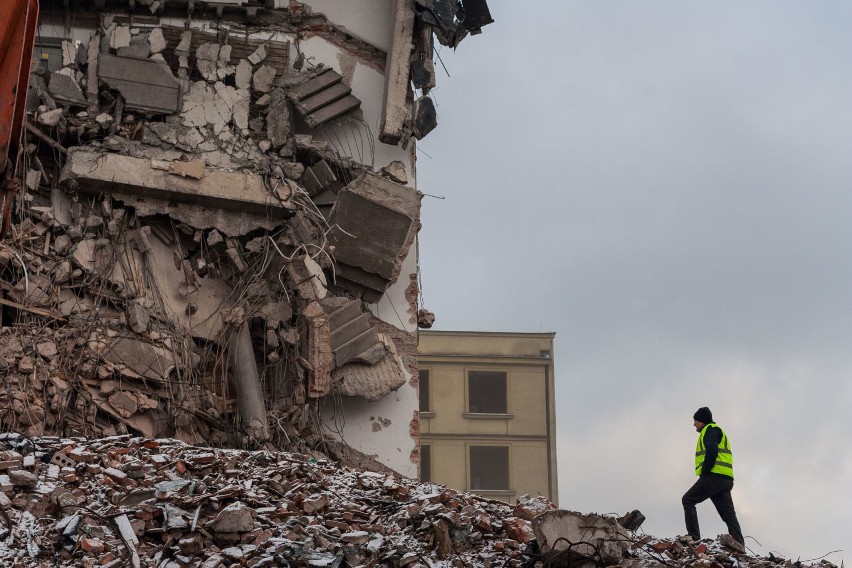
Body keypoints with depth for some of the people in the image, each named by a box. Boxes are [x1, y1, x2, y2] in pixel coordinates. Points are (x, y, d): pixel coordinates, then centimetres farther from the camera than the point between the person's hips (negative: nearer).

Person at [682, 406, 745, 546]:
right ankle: (739, 546, -6)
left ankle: (694, 538, -12)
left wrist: (704, 471, -13)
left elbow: (712, 451, -18)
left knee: (688, 500, -3)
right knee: (729, 515, 3)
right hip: (726, 479, 10)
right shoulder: (716, 431, 31)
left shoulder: (710, 430, 1)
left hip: (714, 476, -10)